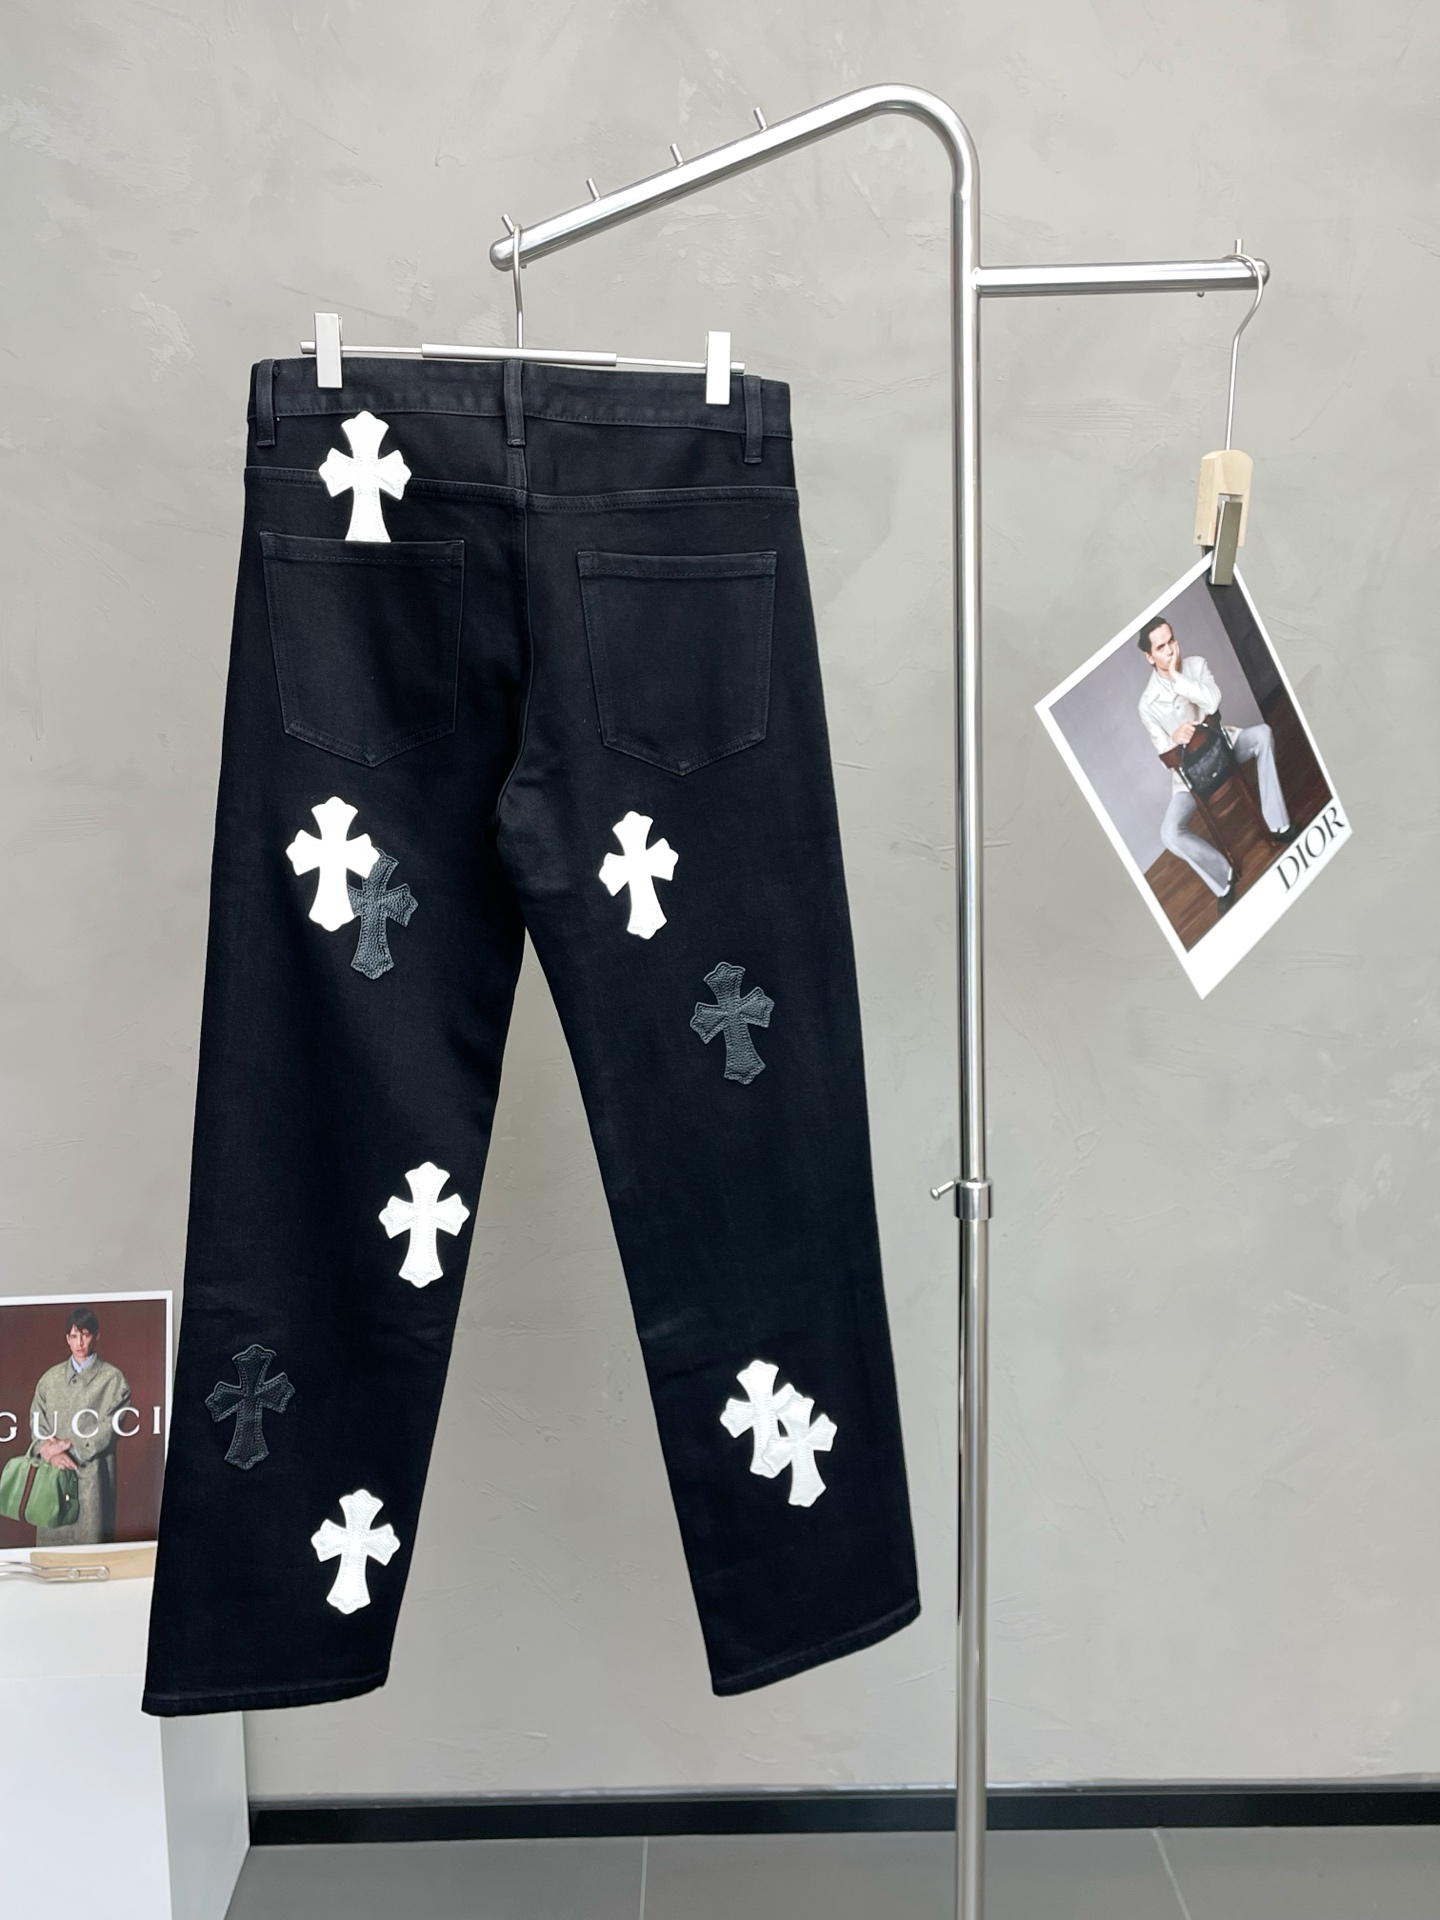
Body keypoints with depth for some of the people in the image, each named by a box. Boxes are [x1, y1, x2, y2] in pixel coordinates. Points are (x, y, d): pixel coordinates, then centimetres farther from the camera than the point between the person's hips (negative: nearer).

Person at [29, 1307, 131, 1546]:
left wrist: (69, 1445, -11)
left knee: (90, 1540, -3)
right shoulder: (51, 1378, 13)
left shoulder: (113, 1379, 1)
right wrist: (49, 1451, -11)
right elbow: (37, 1422, 8)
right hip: (54, 1473, 3)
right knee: (52, 1540, 2)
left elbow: (112, 1426, -6)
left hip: (92, 1474, -3)